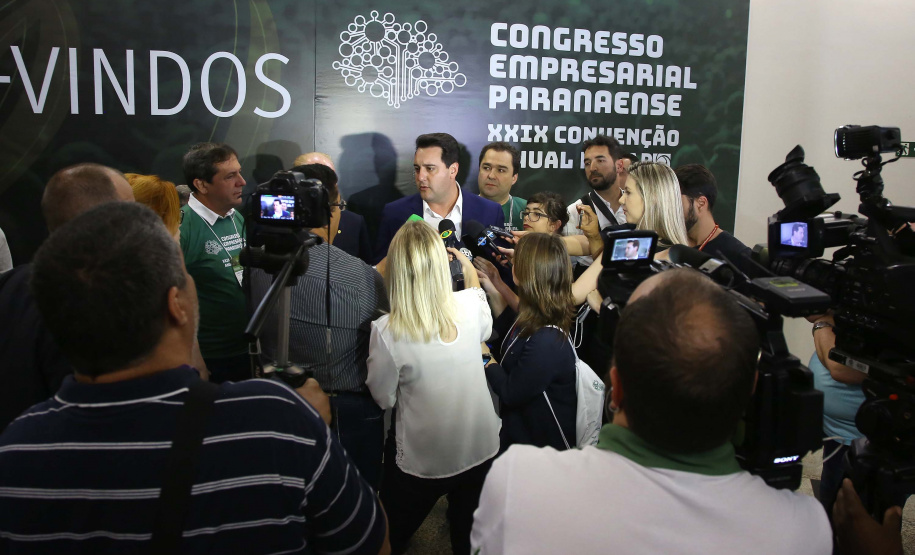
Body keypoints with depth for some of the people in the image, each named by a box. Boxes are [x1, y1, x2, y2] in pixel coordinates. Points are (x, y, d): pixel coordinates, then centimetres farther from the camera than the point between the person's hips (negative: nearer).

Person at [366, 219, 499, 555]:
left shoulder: (387, 330, -27)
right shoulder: (470, 306, -16)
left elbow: (383, 398, -12)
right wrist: (471, 273, 22)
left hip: (422, 461, -3)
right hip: (480, 449, 4)